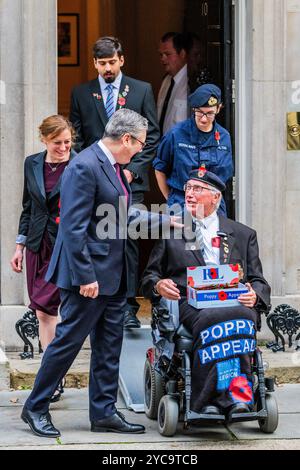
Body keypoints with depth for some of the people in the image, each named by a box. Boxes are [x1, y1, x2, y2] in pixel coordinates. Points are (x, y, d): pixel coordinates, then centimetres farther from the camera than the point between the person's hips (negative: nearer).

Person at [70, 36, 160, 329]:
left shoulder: (141, 91, 8)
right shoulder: (81, 94, 10)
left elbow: (152, 136, 6)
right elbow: (76, 139, 10)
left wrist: (132, 169, -4)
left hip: (130, 179, -1)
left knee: (127, 239, -7)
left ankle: (128, 305, -6)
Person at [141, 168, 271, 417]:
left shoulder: (244, 235, 23)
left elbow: (259, 282, 19)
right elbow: (149, 277, 19)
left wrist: (254, 295, -7)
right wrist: (158, 285, -6)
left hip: (235, 303, 1)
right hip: (188, 305, -1)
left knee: (244, 317, -37)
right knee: (210, 321, -37)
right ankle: (235, 395, -38)